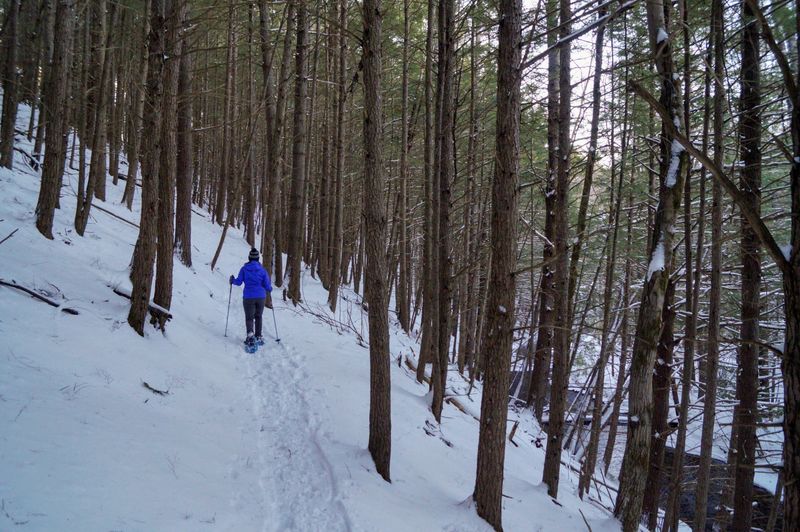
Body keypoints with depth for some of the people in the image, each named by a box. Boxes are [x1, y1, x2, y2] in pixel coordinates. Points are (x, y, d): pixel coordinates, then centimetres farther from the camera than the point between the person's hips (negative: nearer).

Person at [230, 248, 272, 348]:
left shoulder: (244, 269, -3)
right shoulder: (262, 270, -1)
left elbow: (239, 282, -4)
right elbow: (267, 286, -2)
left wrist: (232, 280, 18)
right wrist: (270, 289, 21)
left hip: (248, 297, -1)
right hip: (261, 297, 1)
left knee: (249, 317, 2)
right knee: (258, 317, 18)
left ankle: (250, 334, -24)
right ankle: (258, 337, 20)